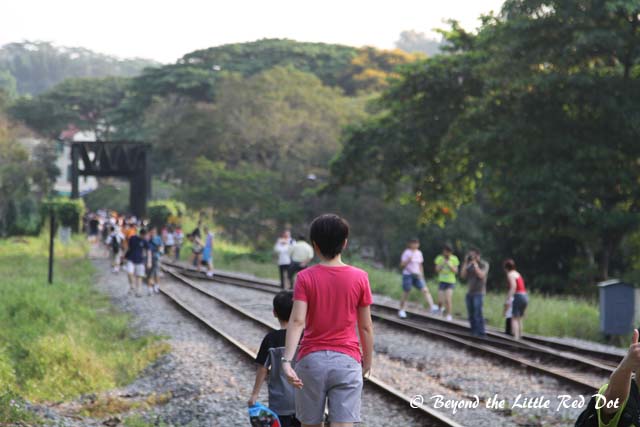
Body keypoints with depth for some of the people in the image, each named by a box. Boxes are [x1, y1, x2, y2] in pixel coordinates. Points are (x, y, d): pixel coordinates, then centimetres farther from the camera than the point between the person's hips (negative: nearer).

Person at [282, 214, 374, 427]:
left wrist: (287, 360, -21)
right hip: (347, 361, 0)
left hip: (311, 360, 1)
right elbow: (365, 326, 3)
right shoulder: (359, 278, -1)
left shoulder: (305, 277, -4)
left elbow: (297, 321, -15)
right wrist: (368, 360, 16)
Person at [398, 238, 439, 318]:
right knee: (406, 294, 2)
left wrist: (421, 275, 18)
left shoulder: (419, 253, 11)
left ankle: (432, 307, -20)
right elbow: (402, 265, -8)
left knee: (425, 290, -12)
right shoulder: (407, 253, -6)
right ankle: (401, 310, 18)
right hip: (408, 275, -5)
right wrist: (408, 260, -22)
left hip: (417, 275, 5)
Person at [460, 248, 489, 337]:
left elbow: (481, 275, -19)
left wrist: (475, 263, -16)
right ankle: (474, 332, 10)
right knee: (471, 314, 5)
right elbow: (463, 275, 2)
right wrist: (465, 263, -3)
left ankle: (481, 332, -9)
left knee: (478, 313, -12)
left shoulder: (484, 264, -4)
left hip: (478, 293, -6)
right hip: (469, 292, 6)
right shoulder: (470, 264, 10)